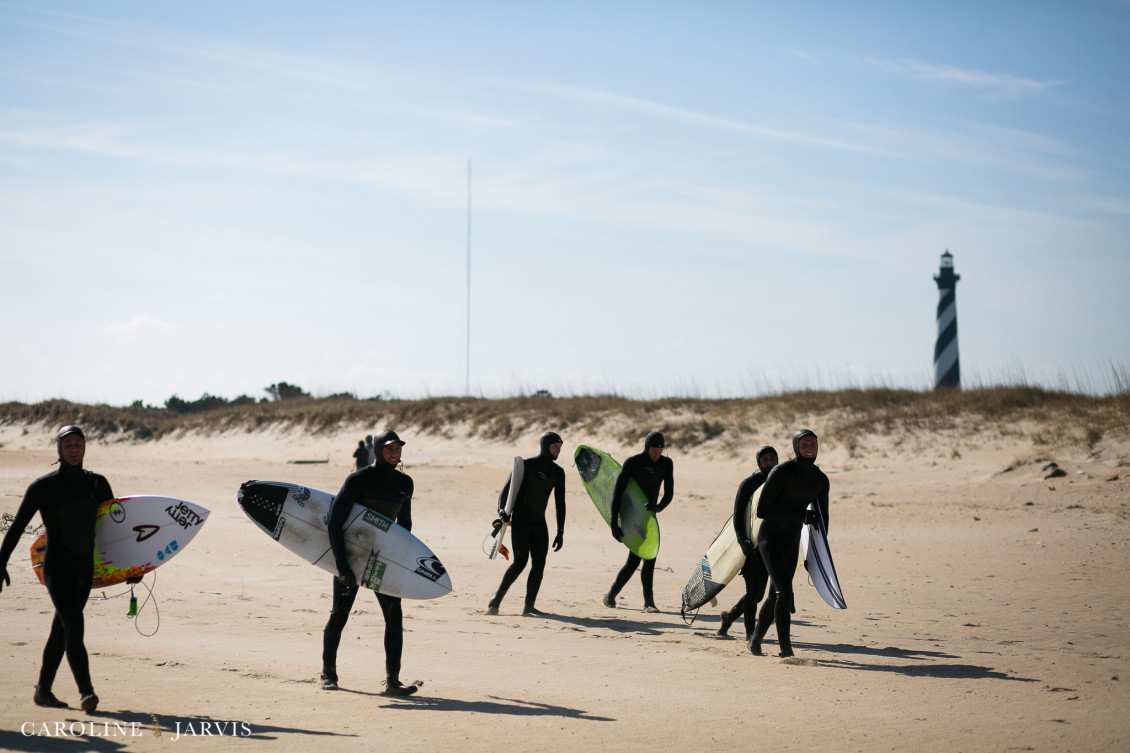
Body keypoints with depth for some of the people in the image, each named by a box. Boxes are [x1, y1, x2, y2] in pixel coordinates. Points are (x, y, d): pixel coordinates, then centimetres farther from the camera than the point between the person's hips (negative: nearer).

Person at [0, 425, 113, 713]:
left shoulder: (97, 484, 6)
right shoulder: (42, 487, -6)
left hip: (85, 569, 5)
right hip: (57, 568, -5)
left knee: (61, 630, 14)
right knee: (74, 625, -19)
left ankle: (43, 690, 26)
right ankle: (86, 692, -26)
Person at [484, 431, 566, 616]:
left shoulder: (558, 472, 7)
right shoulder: (526, 465, -7)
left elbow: (560, 503, 11)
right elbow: (507, 489, -9)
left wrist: (560, 532, 7)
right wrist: (502, 511, -26)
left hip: (539, 523, 5)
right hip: (520, 520, -5)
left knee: (539, 563, -6)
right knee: (520, 561, -16)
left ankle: (529, 606, -2)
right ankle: (496, 599, -7)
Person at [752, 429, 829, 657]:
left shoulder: (820, 480, 3)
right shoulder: (781, 473, -17)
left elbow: (822, 518, 15)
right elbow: (762, 511, -18)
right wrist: (800, 515, -23)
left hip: (792, 542, 7)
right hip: (770, 538, -7)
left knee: (779, 595, 11)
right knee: (784, 590, -20)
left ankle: (756, 638, 30)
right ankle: (785, 647, -17)